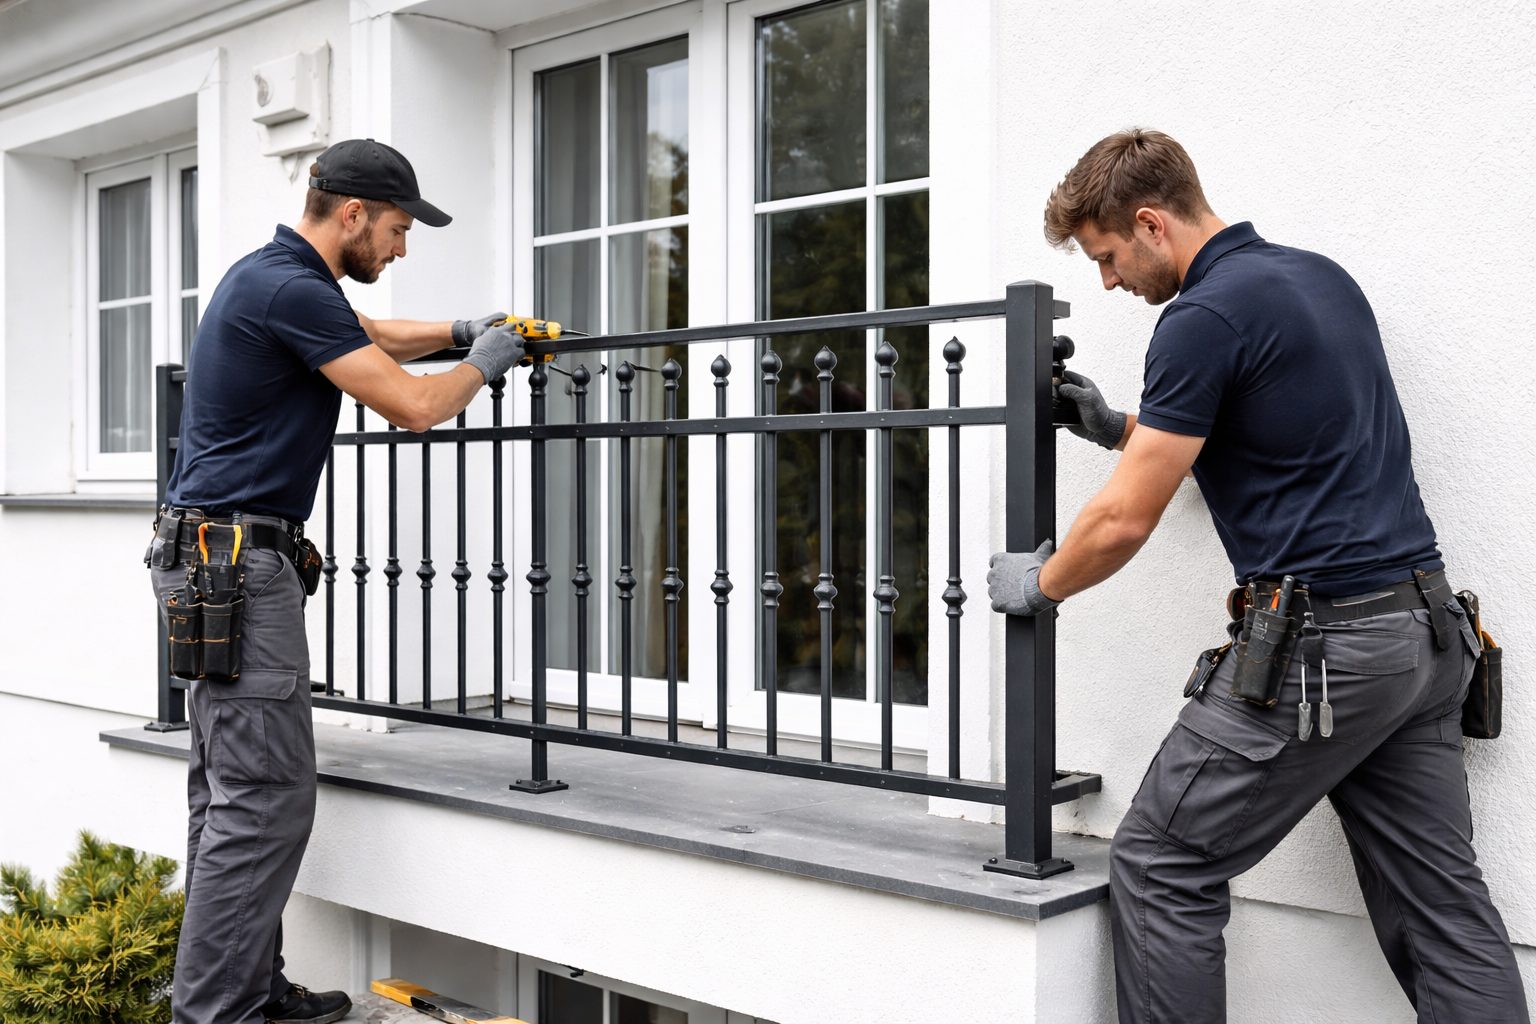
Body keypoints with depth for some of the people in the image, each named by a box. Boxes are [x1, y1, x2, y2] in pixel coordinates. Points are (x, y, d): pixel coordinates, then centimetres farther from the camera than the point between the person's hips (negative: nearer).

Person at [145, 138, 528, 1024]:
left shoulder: (276, 277, 16)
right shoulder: (291, 288, -16)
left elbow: (366, 338, 35)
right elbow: (413, 406, -15)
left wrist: (460, 332, 26)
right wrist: (484, 364, 3)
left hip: (215, 560, 11)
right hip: (239, 561, -11)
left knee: (232, 793, 11)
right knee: (266, 797, -9)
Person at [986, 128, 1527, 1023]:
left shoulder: (1204, 318, -14)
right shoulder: (1322, 277, 15)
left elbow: (1126, 522, -11)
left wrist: (1036, 584, 7)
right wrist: (1120, 430, 21)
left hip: (1319, 646, -9)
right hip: (1427, 631, 9)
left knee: (1162, 868, 4)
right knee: (1441, 898, 12)